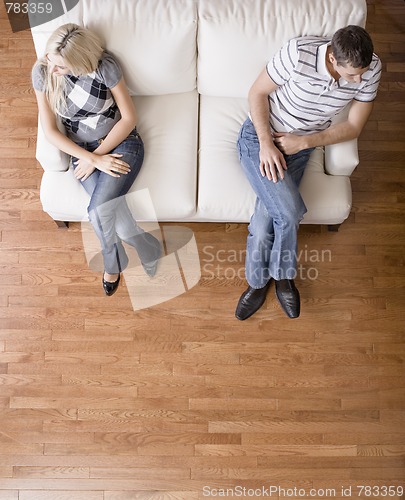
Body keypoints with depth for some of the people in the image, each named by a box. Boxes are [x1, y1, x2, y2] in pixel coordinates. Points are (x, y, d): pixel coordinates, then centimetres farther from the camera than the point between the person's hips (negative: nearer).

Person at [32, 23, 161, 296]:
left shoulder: (104, 66, -16)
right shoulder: (41, 72, -8)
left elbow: (129, 117, -10)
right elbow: (50, 130, -6)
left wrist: (99, 154, -13)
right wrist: (94, 159, -16)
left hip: (121, 143, -2)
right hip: (83, 150, 3)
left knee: (98, 211, -24)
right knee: (111, 211, -23)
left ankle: (112, 263, 9)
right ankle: (149, 250, 7)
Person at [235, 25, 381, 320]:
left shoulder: (371, 68, -13)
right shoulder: (299, 53, -25)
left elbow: (354, 127, -6)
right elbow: (257, 92, -12)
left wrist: (303, 142, -18)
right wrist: (266, 144, -23)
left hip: (301, 146, 3)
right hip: (260, 135, -3)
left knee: (269, 211, -13)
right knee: (290, 211, -21)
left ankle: (260, 280, 15)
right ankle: (283, 274, 9)